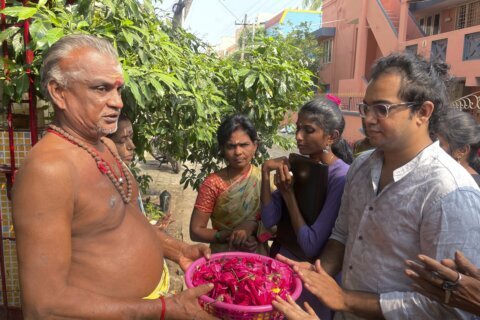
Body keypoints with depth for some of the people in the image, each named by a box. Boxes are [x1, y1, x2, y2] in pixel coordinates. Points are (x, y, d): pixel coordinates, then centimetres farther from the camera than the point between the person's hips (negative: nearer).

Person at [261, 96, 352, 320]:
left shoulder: (341, 177, -22)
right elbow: (269, 220, -7)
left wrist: (288, 193, -20)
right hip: (282, 260, 6)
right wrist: (266, 172, -17)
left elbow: (311, 246, -24)